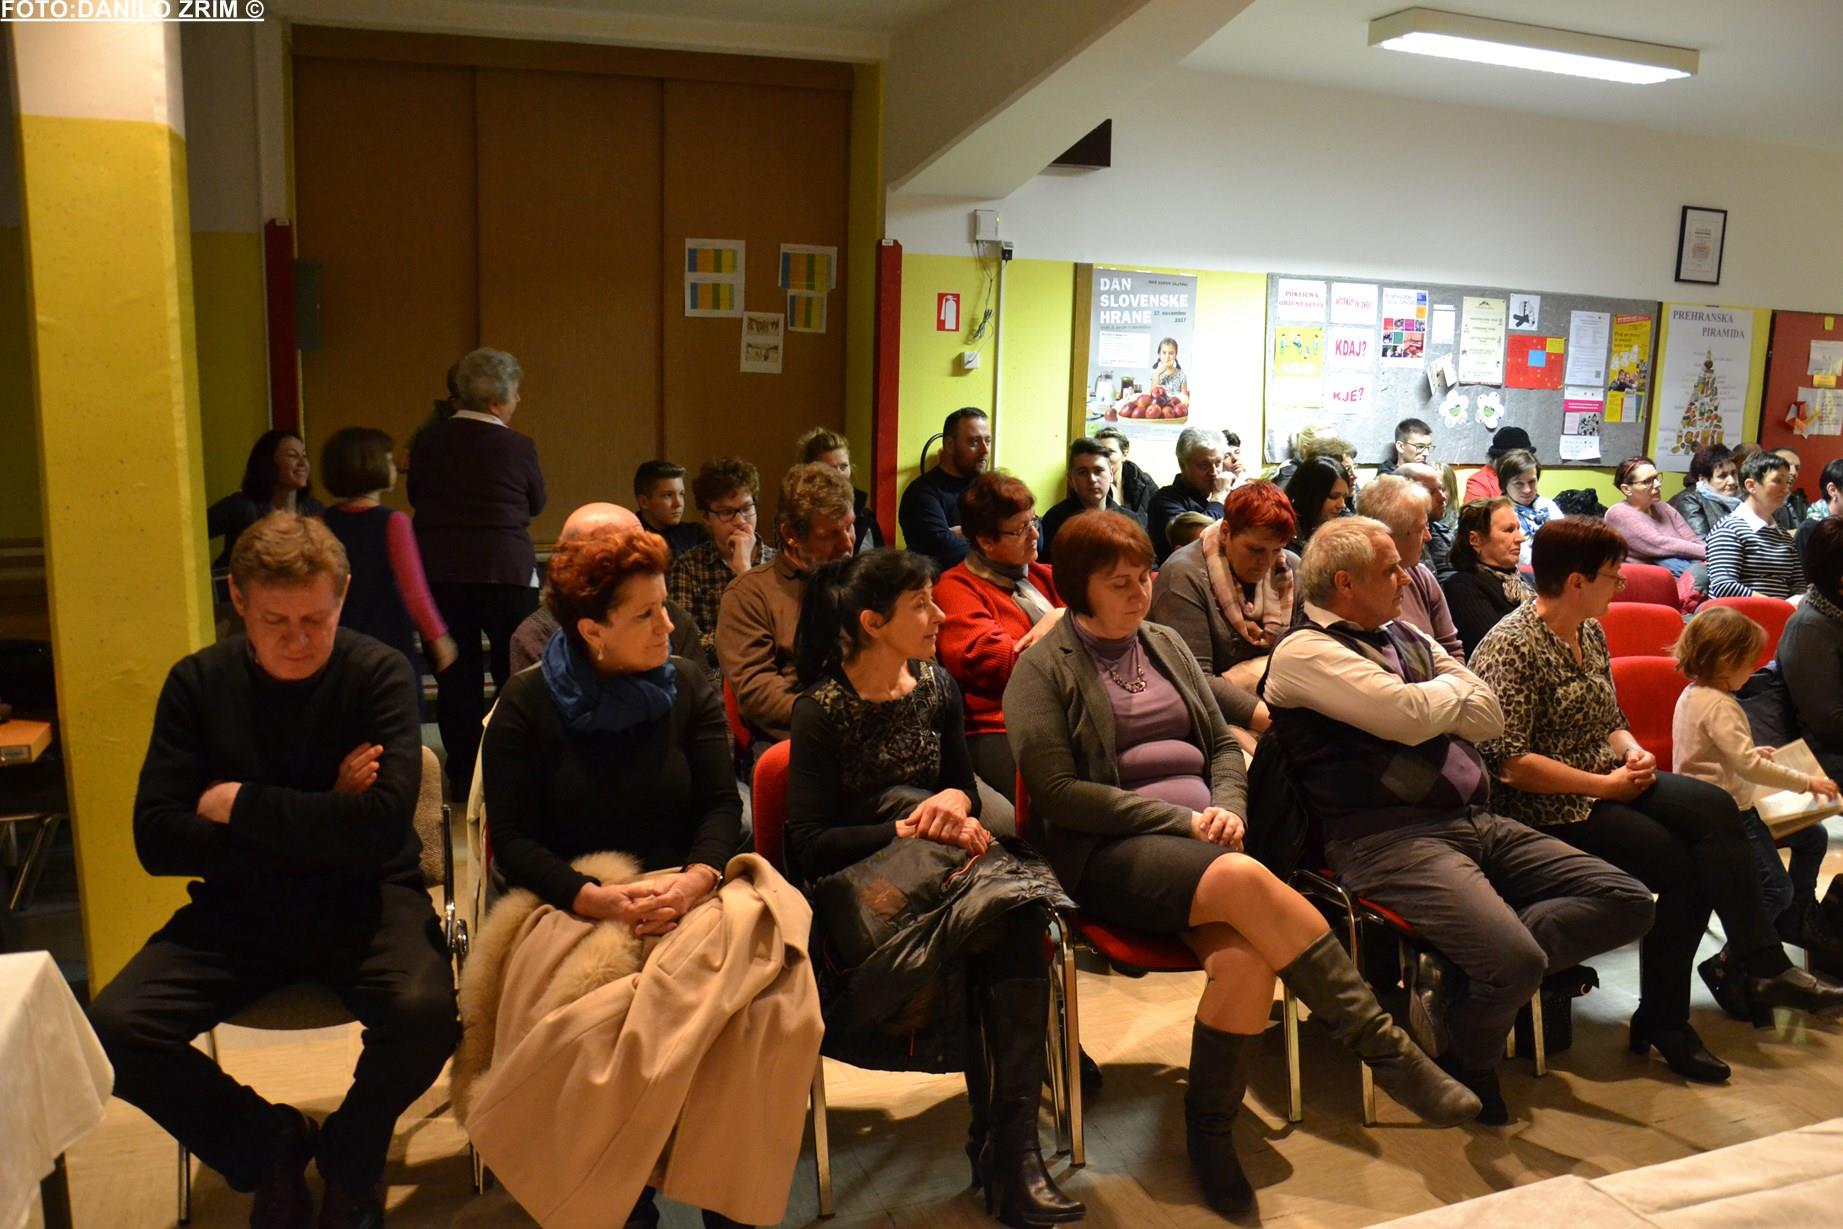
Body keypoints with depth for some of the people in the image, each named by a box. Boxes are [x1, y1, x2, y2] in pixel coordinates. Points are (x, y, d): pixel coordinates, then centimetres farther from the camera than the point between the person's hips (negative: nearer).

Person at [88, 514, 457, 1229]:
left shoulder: (378, 674, -10)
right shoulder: (197, 683, -1)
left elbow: (382, 824, -22)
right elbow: (156, 841, -9)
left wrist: (239, 805, -15)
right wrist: (317, 821, -17)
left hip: (364, 899, -3)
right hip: (237, 909, 3)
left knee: (423, 1012, -30)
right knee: (112, 1029, -19)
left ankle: (348, 1157, 5)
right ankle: (268, 1145, 8)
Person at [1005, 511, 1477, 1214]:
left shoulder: (1166, 646, 19)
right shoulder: (1045, 668, 1)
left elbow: (1223, 746, 22)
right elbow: (1058, 793, -8)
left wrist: (1226, 809, -1)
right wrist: (1181, 818, -12)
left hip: (1199, 841, 5)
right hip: (1107, 853, -5)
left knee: (1246, 960, -28)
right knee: (1245, 879, -34)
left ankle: (1209, 1134, -8)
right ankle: (1382, 1046, -25)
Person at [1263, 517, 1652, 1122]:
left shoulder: (1404, 634, 19)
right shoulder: (1304, 653, -7)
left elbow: (1491, 716, 15)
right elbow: (1413, 716, -18)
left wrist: (1430, 703, -3)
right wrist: (1451, 686, 4)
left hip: (1478, 821, 9)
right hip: (1390, 837, -9)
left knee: (1626, 901, -3)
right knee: (1514, 960, -26)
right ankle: (1467, 1061, 5)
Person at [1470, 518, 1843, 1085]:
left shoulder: (1591, 633, 11)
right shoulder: (1510, 648, -17)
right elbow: (1508, 761, -23)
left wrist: (1632, 750, -1)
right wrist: (1605, 785, -17)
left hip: (1608, 780, 8)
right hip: (1550, 808, -8)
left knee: (1713, 808, -15)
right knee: (1673, 860, -21)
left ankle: (1761, 967, -15)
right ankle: (1662, 1023, -5)